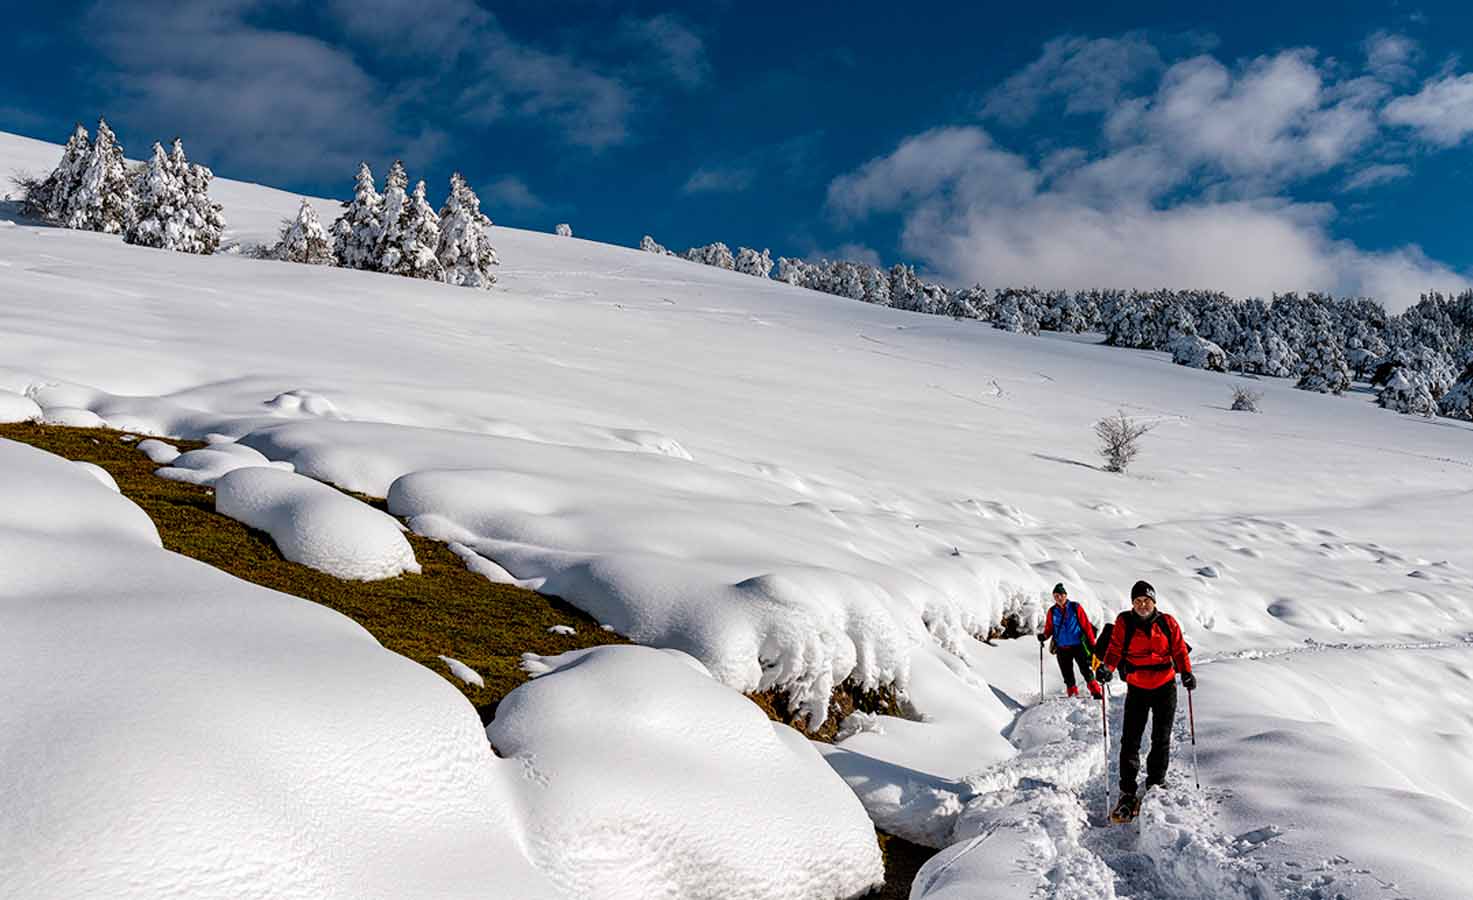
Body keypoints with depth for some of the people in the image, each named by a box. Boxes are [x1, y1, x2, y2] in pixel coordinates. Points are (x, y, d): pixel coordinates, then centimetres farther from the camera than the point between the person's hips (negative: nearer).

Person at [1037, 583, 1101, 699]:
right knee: (1068, 676, 8)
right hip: (1062, 649, 3)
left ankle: (1096, 694, 0)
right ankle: (1073, 696, 20)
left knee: (1087, 671, -7)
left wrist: (1092, 643, -1)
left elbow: (1086, 626, 0)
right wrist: (1044, 636, -11)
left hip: (1078, 646, -3)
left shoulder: (1075, 608, -3)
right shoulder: (1052, 611, 5)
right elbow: (1049, 628, 10)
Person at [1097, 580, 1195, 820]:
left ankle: (1156, 786, 24)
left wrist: (1186, 673, -13)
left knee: (1161, 739, 8)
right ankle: (1127, 794, -2)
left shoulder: (1167, 623, -2)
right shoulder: (1124, 623, -4)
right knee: (1130, 741, -6)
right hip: (1137, 689, -1)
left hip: (1165, 687, 1)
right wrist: (1107, 667, -22)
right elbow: (1115, 649, -4)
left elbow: (1179, 650, 2)